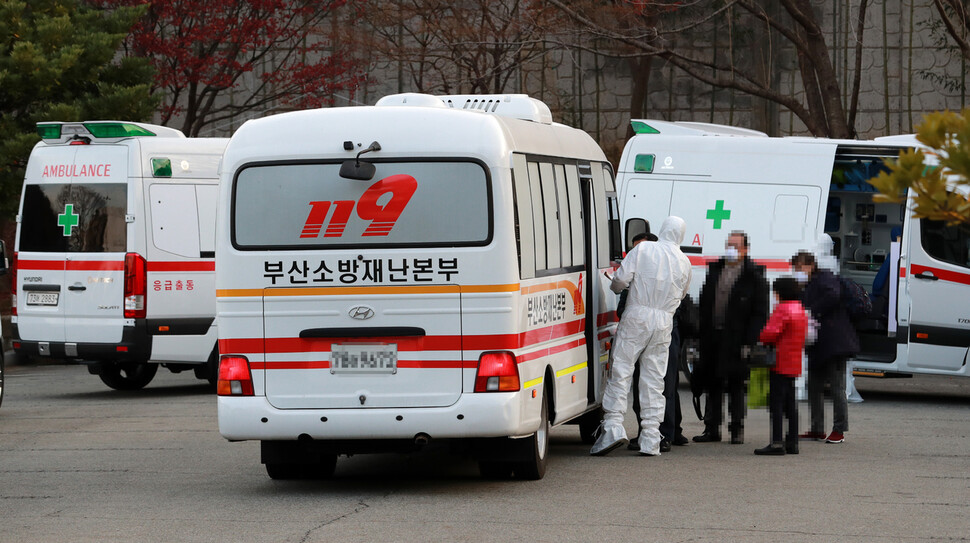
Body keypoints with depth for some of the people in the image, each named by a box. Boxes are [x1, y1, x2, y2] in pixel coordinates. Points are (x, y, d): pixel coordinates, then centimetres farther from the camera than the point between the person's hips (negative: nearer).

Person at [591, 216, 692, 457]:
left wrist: (616, 288, 16)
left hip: (637, 316, -3)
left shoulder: (643, 249, -1)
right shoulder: (684, 262, 10)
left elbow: (621, 278, -6)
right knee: (654, 379, 5)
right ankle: (650, 439, 2)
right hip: (664, 322, 3)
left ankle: (613, 425, -16)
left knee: (620, 372, -2)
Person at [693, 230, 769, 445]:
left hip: (736, 341, -5)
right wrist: (703, 334, 8)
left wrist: (748, 342, -14)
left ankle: (737, 430, 8)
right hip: (712, 338, 5)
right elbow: (704, 304, 16)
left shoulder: (754, 277, -5)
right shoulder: (715, 270, 12)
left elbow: (760, 313, -7)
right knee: (713, 386, 10)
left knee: (736, 386, 1)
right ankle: (712, 429, 16)